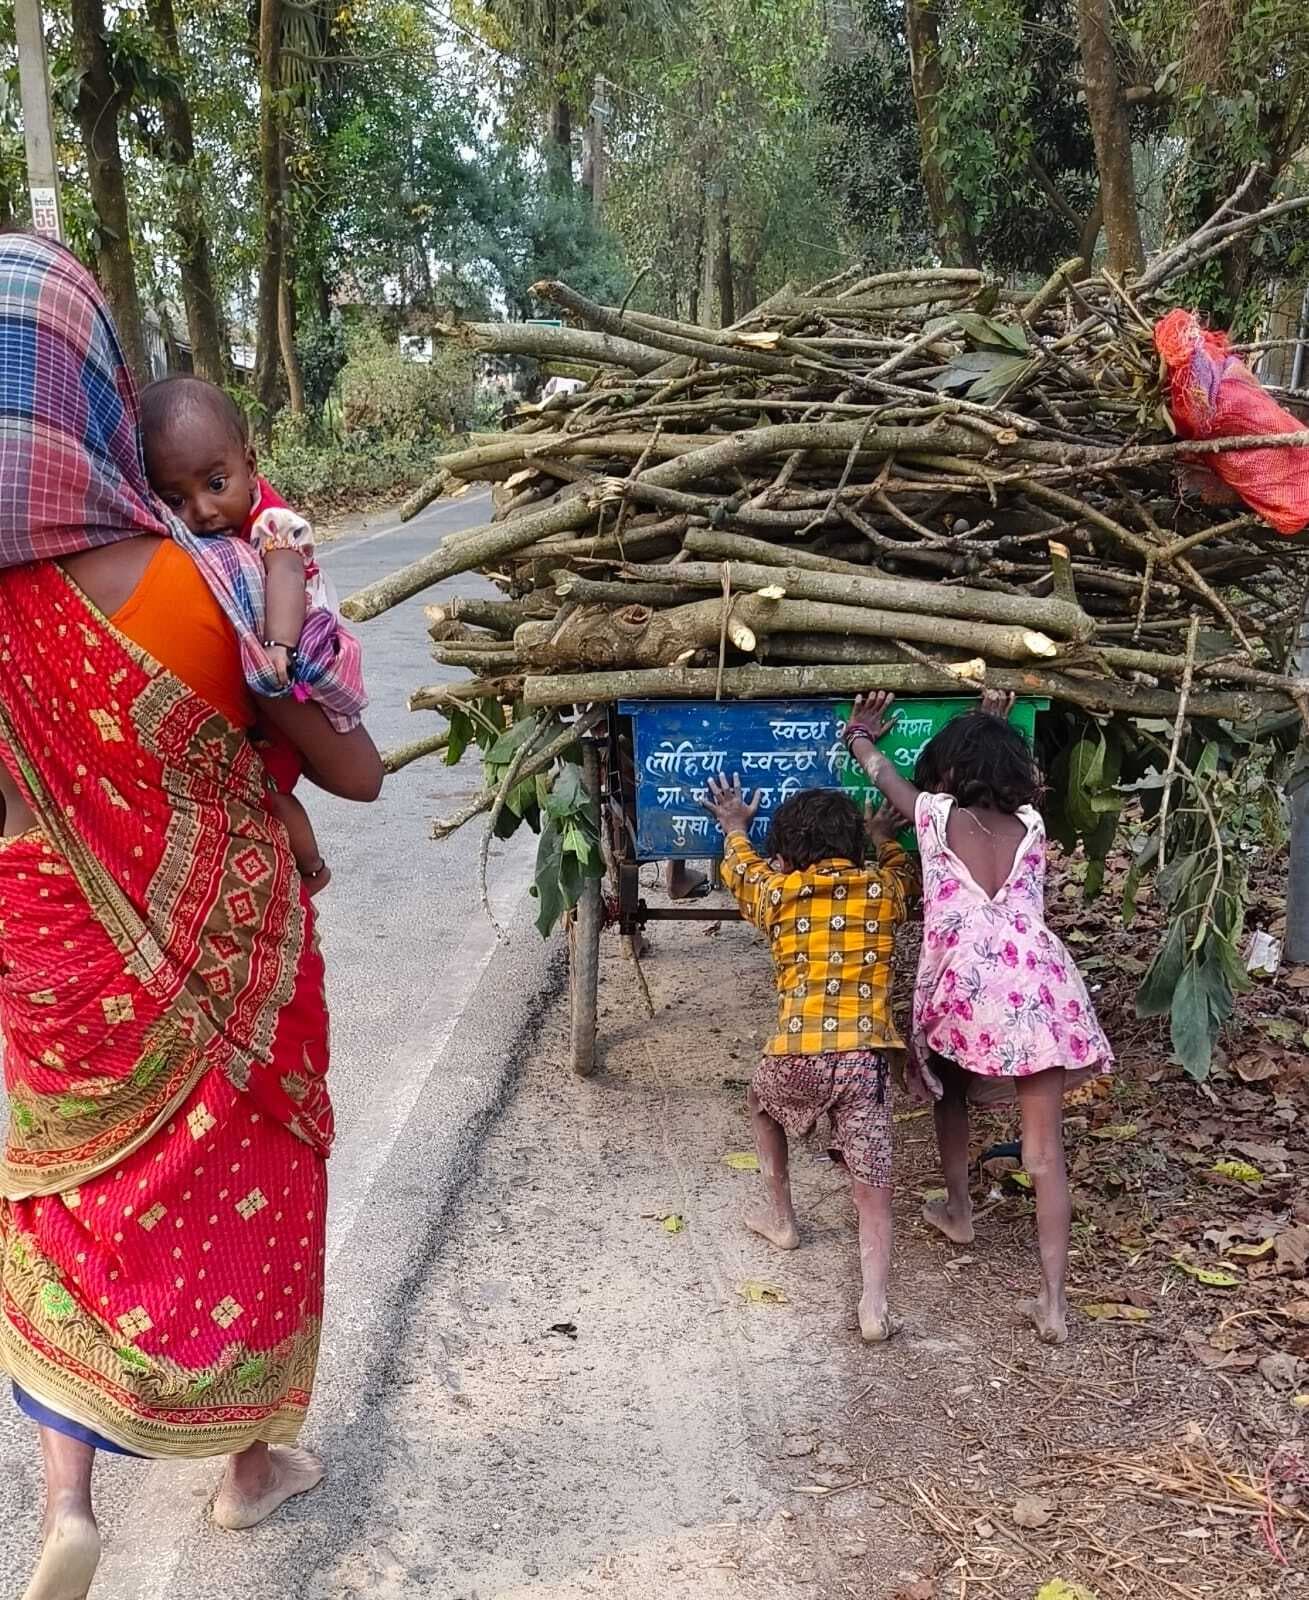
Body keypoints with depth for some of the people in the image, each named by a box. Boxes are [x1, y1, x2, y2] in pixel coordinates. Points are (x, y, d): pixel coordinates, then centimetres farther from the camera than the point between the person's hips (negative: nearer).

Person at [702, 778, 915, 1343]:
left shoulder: (778, 892, 5)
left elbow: (741, 870, 30)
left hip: (797, 1058, 0)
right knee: (872, 1183, 4)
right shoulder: (883, 890, 8)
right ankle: (874, 1302, -9)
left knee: (764, 1106, 33)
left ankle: (781, 1218, 40)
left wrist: (736, 828, 48)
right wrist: (885, 837, 50)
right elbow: (905, 873, 34)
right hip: (867, 1057, 0)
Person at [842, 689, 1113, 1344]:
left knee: (949, 1086, 32)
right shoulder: (1030, 823, 13)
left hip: (966, 985, -1)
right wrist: (995, 731, 51)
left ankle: (958, 1208, 43)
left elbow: (883, 773, 26)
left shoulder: (938, 816, 6)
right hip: (1039, 984, 2)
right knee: (1045, 1149, 1)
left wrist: (858, 734, 44)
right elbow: (1013, 778, 39)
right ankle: (1053, 1301, -3)